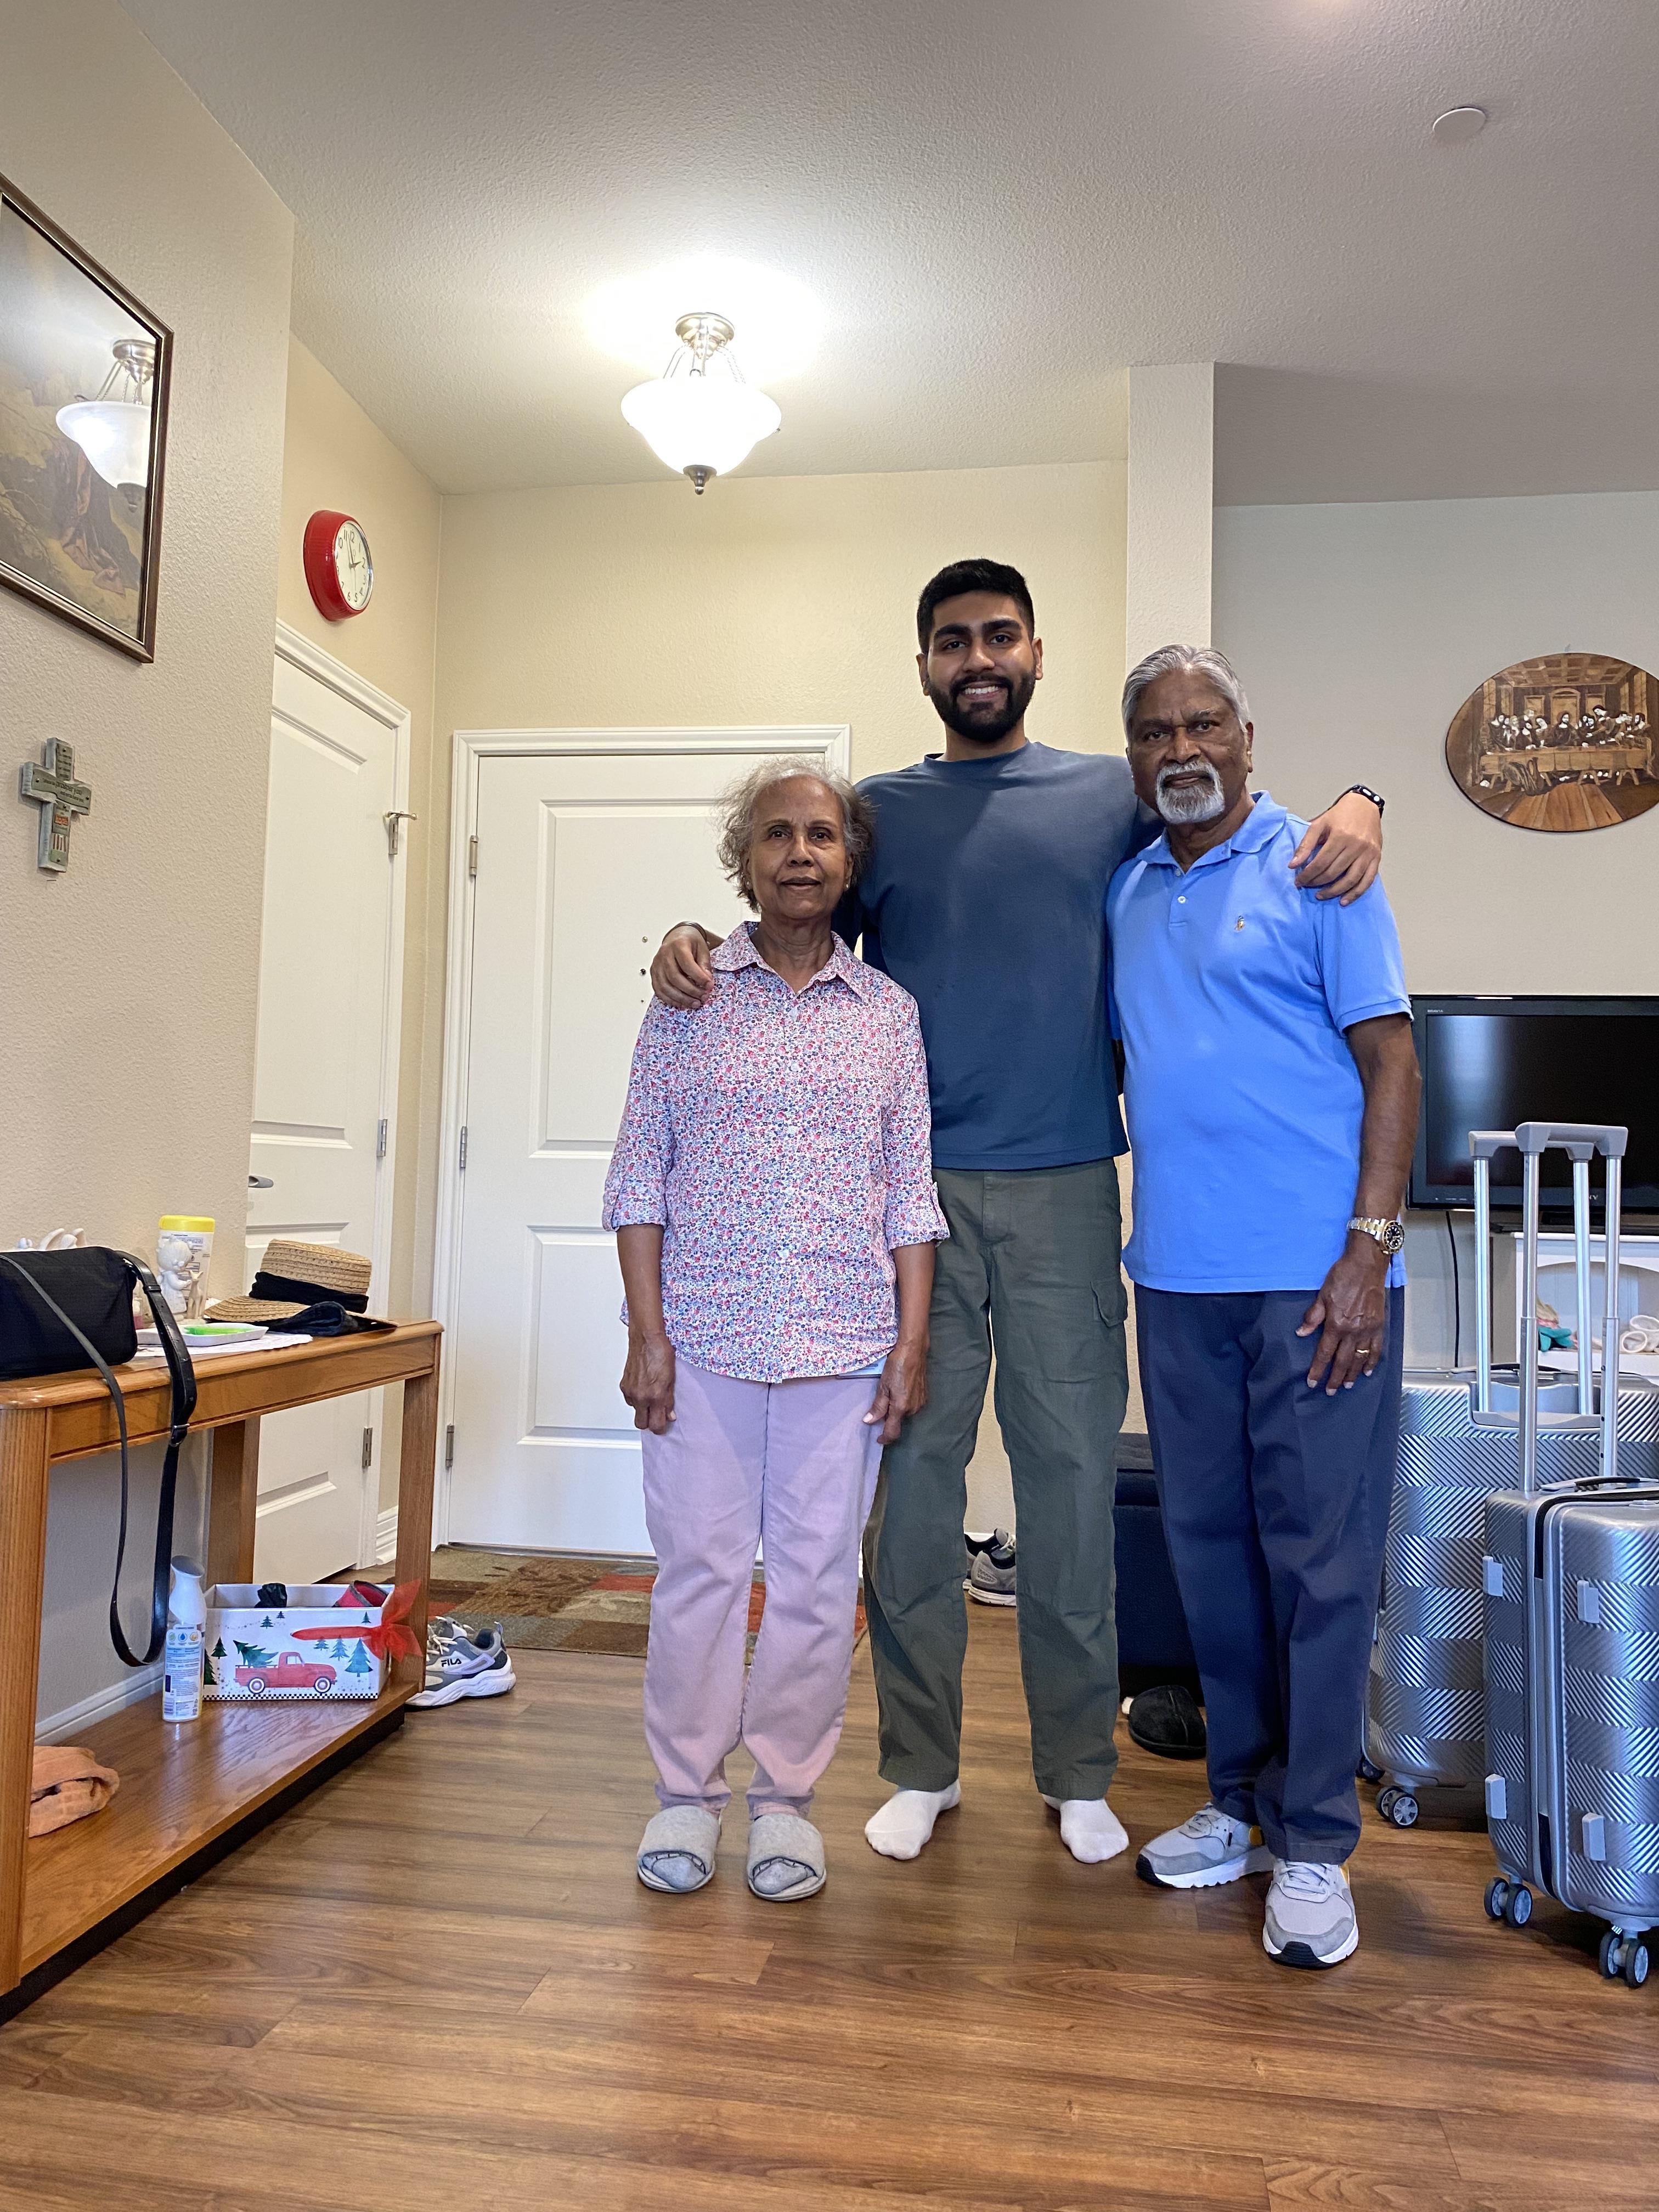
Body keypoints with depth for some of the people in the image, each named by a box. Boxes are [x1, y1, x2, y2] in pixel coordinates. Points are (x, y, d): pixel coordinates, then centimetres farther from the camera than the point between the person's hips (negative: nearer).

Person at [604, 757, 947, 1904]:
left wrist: (912, 1340, -1)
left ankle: (786, 1797, 24)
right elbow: (641, 1172, 2)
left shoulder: (889, 1010, 6)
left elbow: (912, 1191, 6)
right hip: (704, 1334, 0)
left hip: (842, 1339, 1)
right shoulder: (688, 996, 4)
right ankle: (687, 1792, 24)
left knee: (819, 1574, 7)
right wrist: (647, 1331, -4)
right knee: (699, 1564, 6)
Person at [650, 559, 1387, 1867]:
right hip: (913, 1192, 1)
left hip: (1064, 1189, 0)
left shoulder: (1115, 795, 11)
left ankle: (1080, 1774, 21)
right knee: (913, 1469, 5)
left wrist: (1351, 807, -6)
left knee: (1072, 1474, 4)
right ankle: (921, 1767, 20)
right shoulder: (878, 812, 12)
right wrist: (696, 943, -8)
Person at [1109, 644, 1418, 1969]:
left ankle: (1315, 1845, 15)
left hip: (1314, 1275, -5)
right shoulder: (1125, 892, 15)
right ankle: (1242, 1803, 29)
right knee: (1210, 1549, 13)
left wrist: (1370, 1247, -14)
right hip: (1177, 1275, 5)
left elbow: (1391, 1059, -5)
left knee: (1321, 1559, 0)